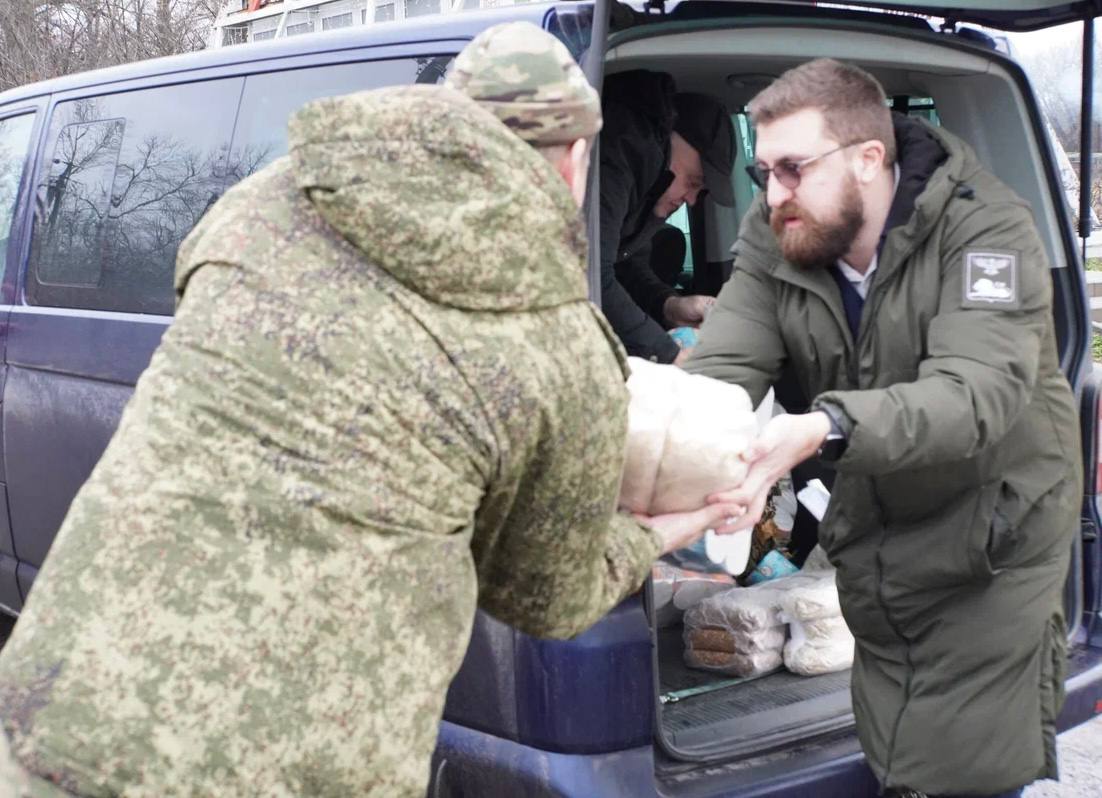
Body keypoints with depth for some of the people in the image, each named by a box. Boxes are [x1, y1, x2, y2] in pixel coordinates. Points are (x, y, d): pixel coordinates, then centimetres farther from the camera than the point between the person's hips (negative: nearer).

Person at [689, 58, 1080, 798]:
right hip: (869, 539, 5)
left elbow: (980, 393, -35)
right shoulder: (772, 241, -7)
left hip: (992, 544, -5)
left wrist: (821, 431, -51)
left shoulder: (986, 229, -21)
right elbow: (716, 373, -18)